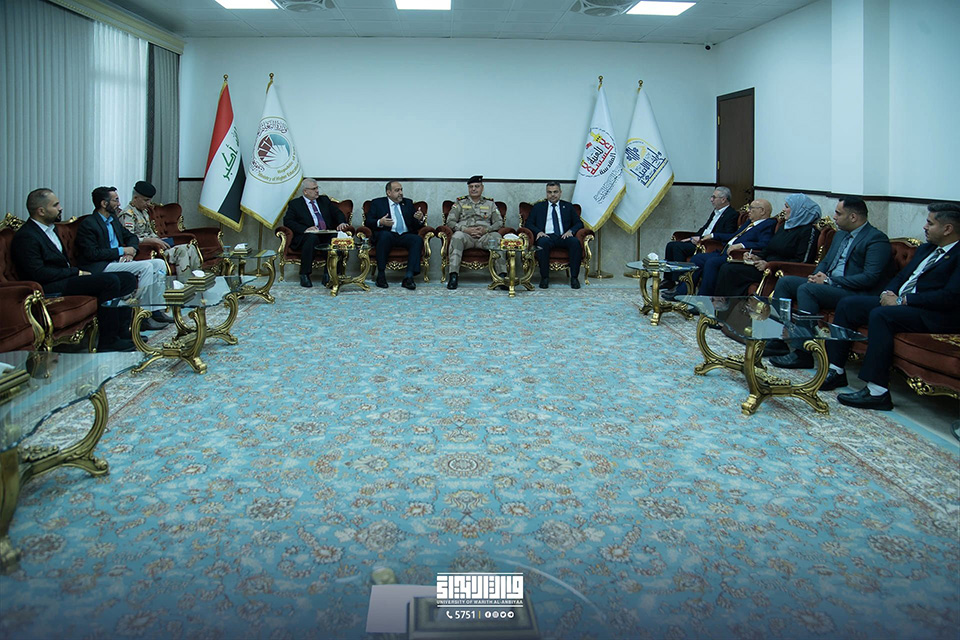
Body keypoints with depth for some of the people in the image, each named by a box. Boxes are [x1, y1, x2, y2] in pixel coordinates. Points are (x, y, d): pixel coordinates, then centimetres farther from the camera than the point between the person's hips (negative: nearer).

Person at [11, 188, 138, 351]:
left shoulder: (51, 228, 19)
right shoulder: (25, 237, -11)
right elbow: (38, 273, -18)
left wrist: (78, 272, 5)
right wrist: (76, 273, -14)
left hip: (67, 277, 10)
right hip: (51, 288, -10)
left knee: (128, 279, 0)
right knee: (110, 281, -27)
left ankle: (123, 330, -3)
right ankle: (108, 342, -23)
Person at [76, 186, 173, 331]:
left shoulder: (113, 219, 18)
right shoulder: (88, 224, -9)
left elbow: (131, 237, 26)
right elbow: (92, 254, -17)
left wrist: (131, 251, 3)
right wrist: (121, 251, -13)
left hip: (119, 261, 9)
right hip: (101, 268, -9)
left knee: (159, 263, -5)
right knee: (146, 267, -25)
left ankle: (157, 311, -9)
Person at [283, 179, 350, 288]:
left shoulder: (324, 200, 23)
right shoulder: (295, 204, 10)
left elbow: (337, 212, 16)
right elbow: (287, 221, -2)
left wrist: (341, 223, -8)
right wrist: (305, 229, -18)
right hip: (307, 236, -3)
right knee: (312, 237, -38)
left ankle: (328, 275, -24)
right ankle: (304, 275, -27)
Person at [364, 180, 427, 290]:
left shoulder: (408, 203, 22)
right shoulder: (377, 203, 14)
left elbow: (416, 226, 18)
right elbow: (368, 222, 4)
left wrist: (420, 219, -6)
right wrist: (380, 222, -17)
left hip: (405, 236, 3)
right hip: (387, 235, -3)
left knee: (418, 239, -28)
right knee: (385, 235, -37)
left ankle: (408, 277, -35)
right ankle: (381, 275, -30)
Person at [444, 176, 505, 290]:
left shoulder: (490, 204, 22)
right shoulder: (460, 202, 19)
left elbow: (499, 222, 12)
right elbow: (450, 221, 8)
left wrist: (486, 229, -9)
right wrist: (466, 229, -9)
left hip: (484, 236, 1)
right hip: (466, 235, -1)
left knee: (496, 237, -33)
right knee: (457, 236, -37)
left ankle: (502, 275, -39)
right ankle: (453, 275, -42)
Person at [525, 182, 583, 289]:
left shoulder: (568, 206, 22)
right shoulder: (538, 207, 20)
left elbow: (579, 223, 16)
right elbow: (529, 223, 12)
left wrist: (571, 231, -6)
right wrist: (538, 232, -9)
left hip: (563, 236, 1)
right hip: (547, 236, -1)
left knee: (576, 242, -31)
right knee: (543, 242, -37)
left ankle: (574, 277, -27)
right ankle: (544, 277, -30)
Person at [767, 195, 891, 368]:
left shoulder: (877, 239, -10)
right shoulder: (841, 234, 18)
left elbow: (870, 278, -19)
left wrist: (829, 281, -17)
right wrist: (818, 275, 1)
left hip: (855, 294, -9)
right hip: (828, 285, 9)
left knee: (806, 289, -30)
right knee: (785, 282, -3)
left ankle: (802, 353, -29)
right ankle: (777, 342, -4)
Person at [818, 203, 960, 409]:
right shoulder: (926, 249, 21)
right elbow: (901, 276, 25)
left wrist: (902, 300, -18)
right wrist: (889, 293, 1)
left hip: (936, 315, -9)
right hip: (900, 302, 9)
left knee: (880, 314, -33)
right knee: (847, 304, -3)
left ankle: (878, 391, -32)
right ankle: (836, 371, -3)